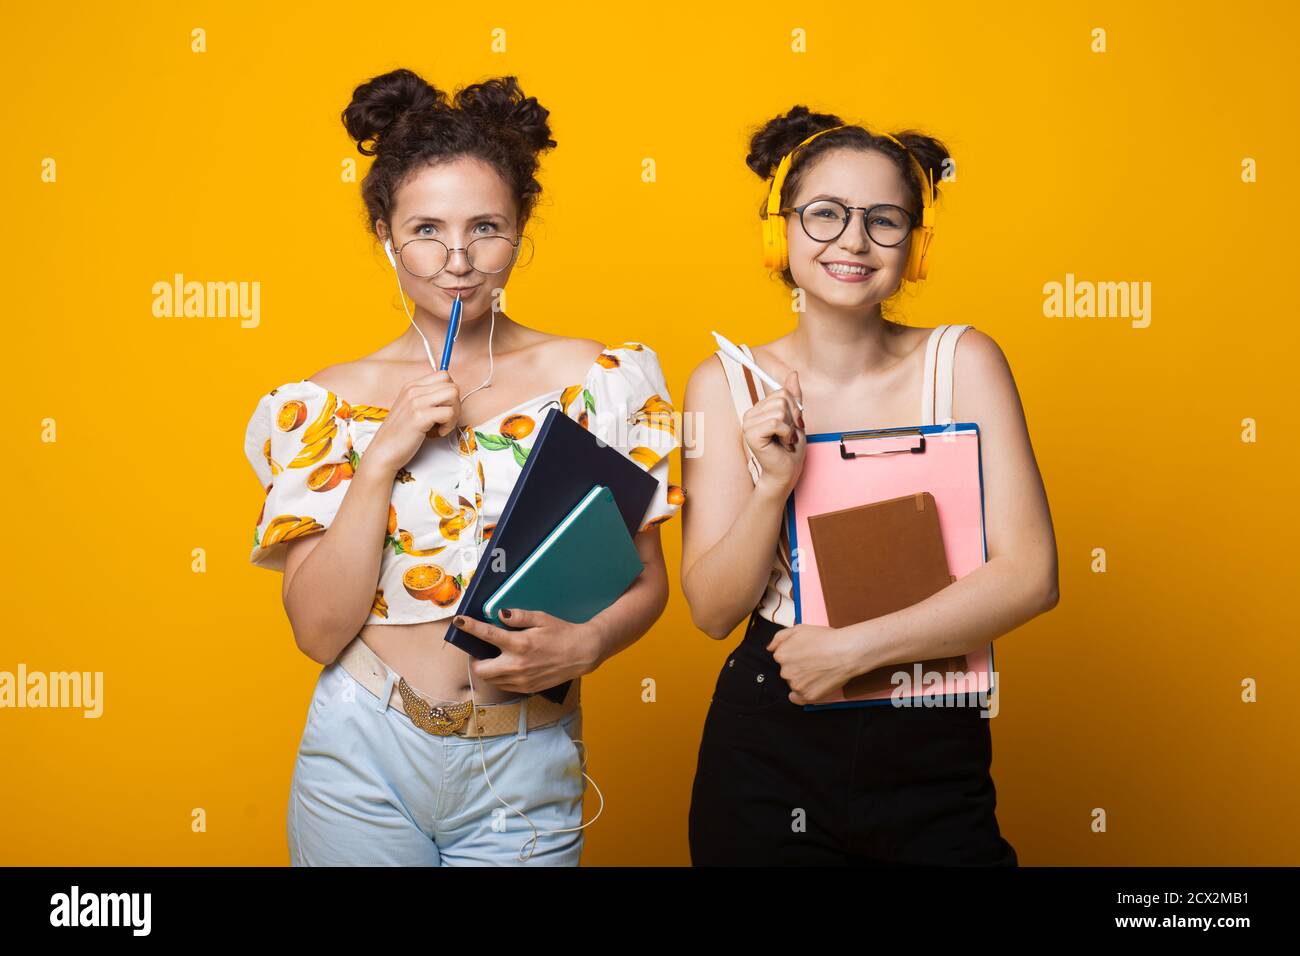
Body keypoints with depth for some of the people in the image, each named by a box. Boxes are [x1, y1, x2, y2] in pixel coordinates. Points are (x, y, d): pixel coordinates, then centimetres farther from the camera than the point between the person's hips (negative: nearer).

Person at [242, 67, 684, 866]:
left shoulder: (595, 379, -2)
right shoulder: (331, 402, -2)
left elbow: (646, 581, 4)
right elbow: (319, 631, -7)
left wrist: (585, 645, -17)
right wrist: (384, 455, -15)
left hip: (525, 770, 0)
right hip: (366, 766, 0)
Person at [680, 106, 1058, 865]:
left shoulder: (963, 362, -6)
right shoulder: (727, 383, -4)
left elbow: (1030, 575, -12)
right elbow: (714, 613, -5)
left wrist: (853, 647, -16)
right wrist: (773, 486, -21)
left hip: (935, 749, 0)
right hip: (769, 749, 1)